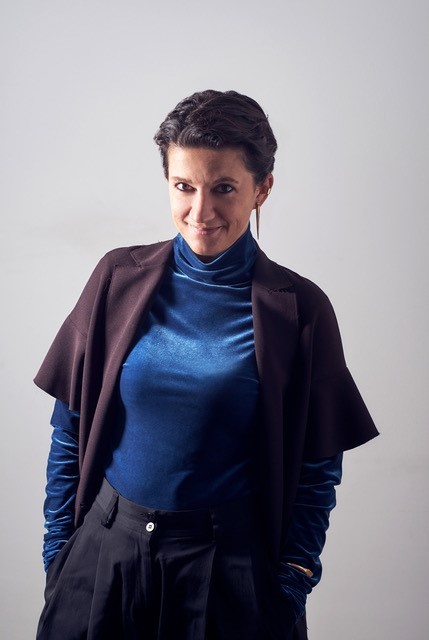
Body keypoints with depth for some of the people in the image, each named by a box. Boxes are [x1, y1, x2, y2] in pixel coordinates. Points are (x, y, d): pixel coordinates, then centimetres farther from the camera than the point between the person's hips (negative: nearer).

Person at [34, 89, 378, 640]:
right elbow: (70, 430, 2)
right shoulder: (119, 279, -4)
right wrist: (59, 552, 1)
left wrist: (291, 590, -6)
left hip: (231, 564, -1)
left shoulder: (298, 309, -9)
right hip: (105, 547, 2)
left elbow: (318, 471, -3)